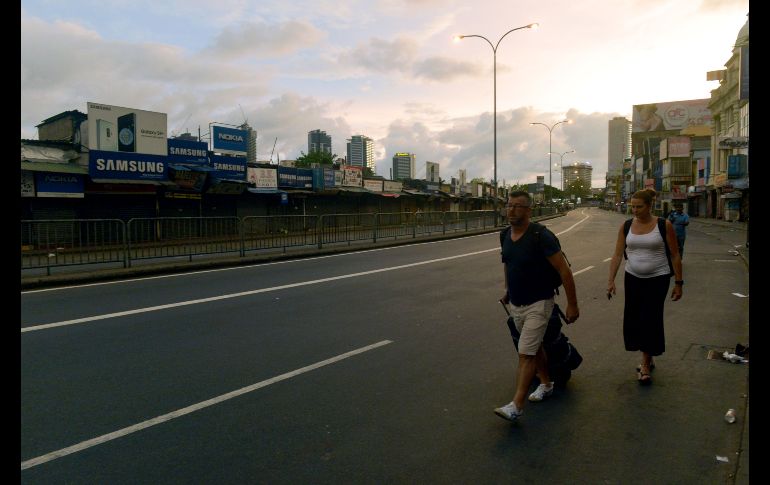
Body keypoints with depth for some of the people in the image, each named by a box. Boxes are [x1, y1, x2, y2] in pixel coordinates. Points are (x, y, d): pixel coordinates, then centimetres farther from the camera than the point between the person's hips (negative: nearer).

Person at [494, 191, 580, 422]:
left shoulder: (541, 236, -20)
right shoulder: (506, 236, 1)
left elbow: (564, 270, -17)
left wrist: (572, 304, -16)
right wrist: (507, 290, 17)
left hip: (538, 304, -7)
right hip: (516, 304, 7)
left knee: (526, 353, -9)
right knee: (535, 346, 22)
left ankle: (516, 405, -5)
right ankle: (546, 383, 41)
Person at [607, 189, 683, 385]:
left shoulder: (664, 225, -9)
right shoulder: (626, 226, 0)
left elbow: (675, 255, -4)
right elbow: (617, 255, 0)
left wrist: (678, 282, -5)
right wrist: (611, 280, -6)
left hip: (657, 279, -4)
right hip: (633, 278, 4)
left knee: (650, 319, -4)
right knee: (632, 319, 7)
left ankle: (645, 365, 8)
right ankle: (648, 359, 27)